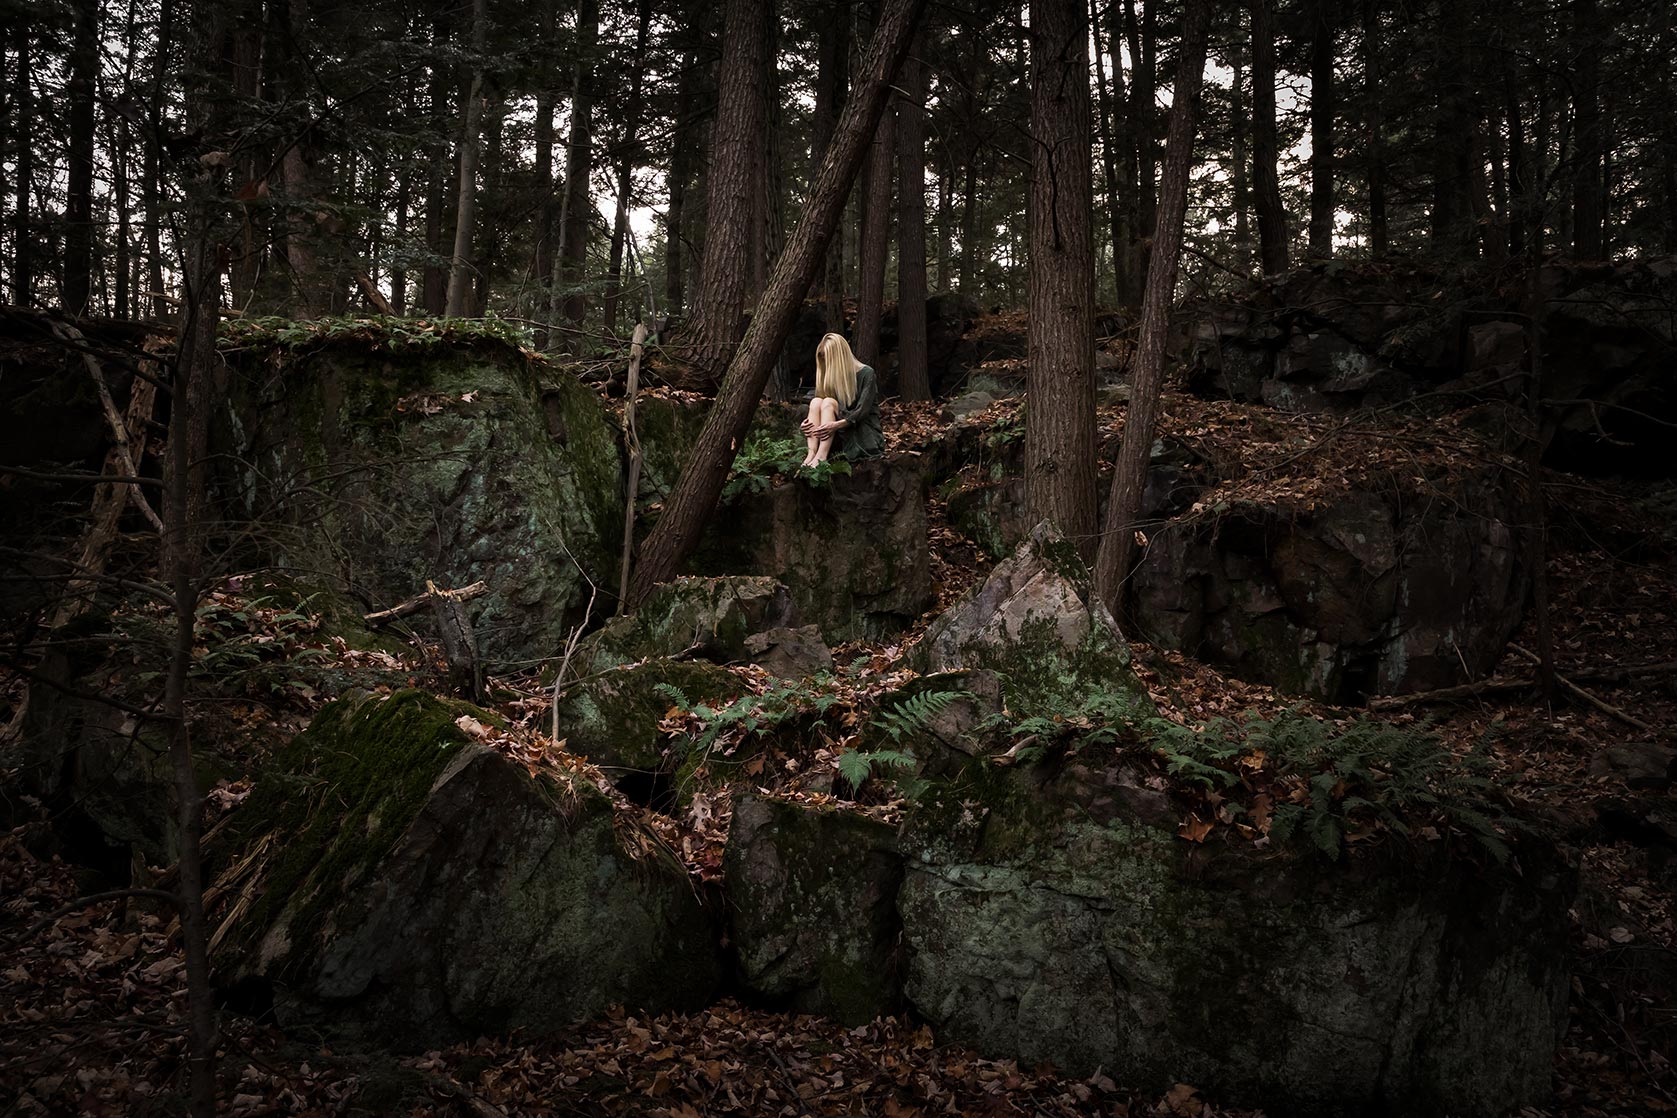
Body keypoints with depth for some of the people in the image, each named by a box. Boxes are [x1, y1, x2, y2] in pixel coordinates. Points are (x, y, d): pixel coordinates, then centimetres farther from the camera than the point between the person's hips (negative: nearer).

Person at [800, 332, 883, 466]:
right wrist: (810, 421, -14)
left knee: (828, 402, -25)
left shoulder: (866, 373, -6)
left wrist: (837, 425, -32)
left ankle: (821, 456, -44)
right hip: (842, 437, 5)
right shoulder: (832, 375, 13)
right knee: (816, 402, -17)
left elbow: (862, 411, -16)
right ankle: (811, 453, -36)